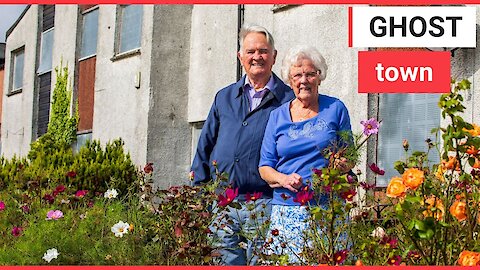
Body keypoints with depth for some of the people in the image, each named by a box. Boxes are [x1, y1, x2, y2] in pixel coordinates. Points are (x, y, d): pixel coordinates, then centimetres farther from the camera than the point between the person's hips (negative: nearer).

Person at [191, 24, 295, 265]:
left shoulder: (287, 100, 3)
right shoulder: (224, 98, 15)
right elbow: (205, 147, 16)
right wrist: (198, 192, 10)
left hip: (263, 206, -3)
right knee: (226, 262, 6)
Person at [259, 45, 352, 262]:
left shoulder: (335, 109, 8)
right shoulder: (278, 116, 11)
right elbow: (265, 167, 10)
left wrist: (344, 165, -11)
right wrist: (284, 179, -11)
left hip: (327, 206, -1)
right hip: (286, 210, 1)